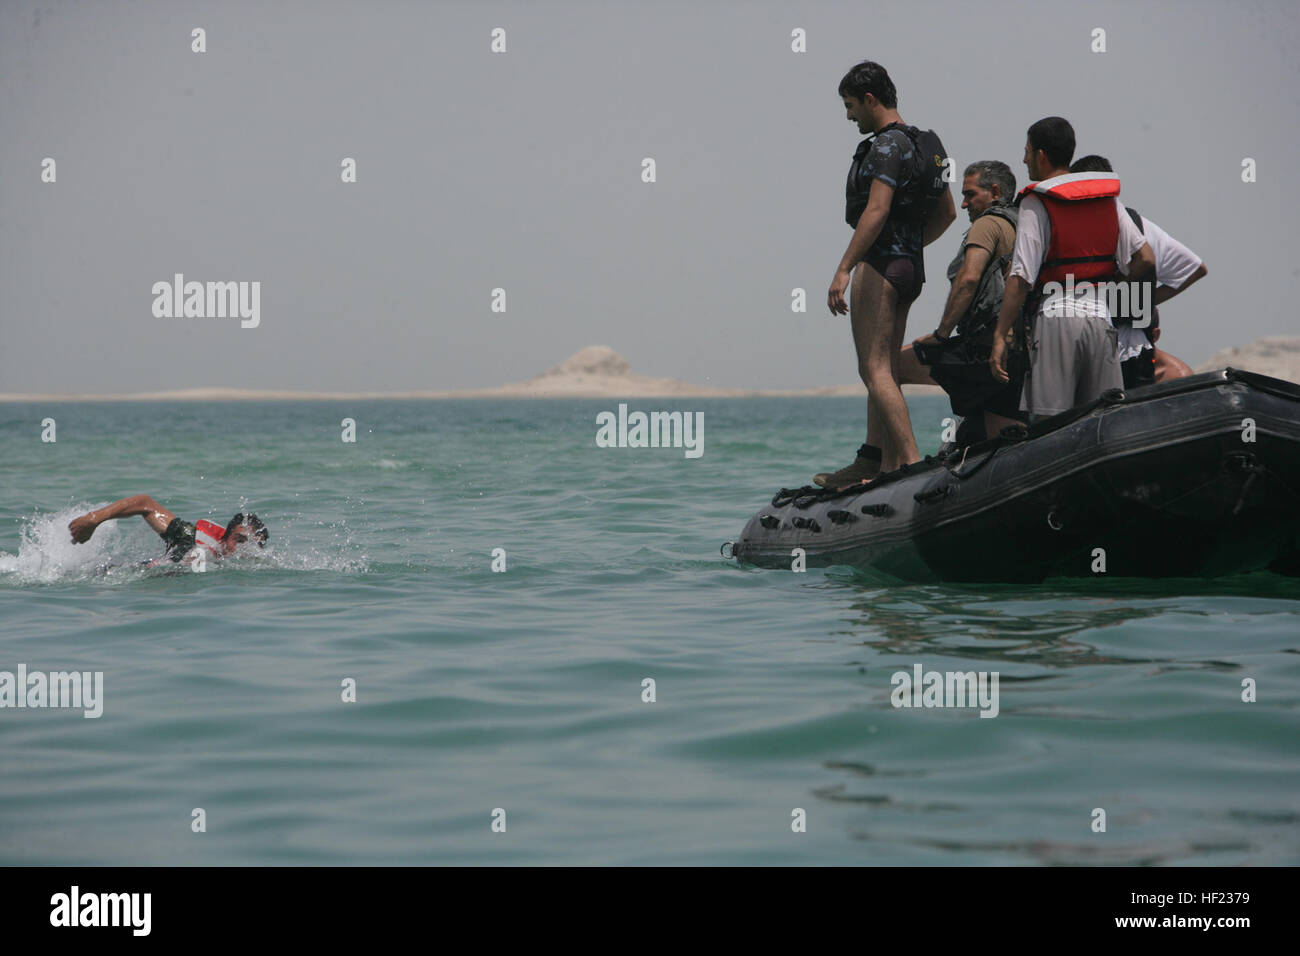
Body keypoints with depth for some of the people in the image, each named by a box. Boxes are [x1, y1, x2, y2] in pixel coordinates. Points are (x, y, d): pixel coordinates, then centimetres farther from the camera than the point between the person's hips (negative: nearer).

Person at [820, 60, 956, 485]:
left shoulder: (887, 145, -13)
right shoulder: (922, 145, 17)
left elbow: (876, 211, -23)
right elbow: (946, 212, 25)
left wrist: (843, 269, -25)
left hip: (879, 264, -10)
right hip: (910, 267, 10)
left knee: (875, 370, -12)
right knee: (884, 370, 13)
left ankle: (911, 462, -20)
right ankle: (885, 465, 15)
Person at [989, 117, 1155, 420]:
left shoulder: (1036, 203, -3)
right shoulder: (1108, 198, 14)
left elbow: (1021, 277, -9)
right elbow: (1145, 258, 8)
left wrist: (1000, 336, -8)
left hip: (1055, 318, -5)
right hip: (1101, 318, 5)